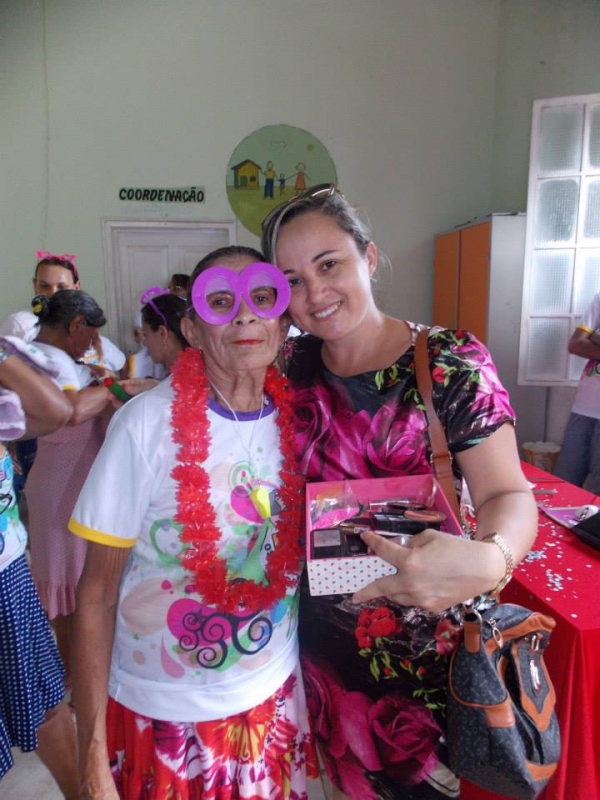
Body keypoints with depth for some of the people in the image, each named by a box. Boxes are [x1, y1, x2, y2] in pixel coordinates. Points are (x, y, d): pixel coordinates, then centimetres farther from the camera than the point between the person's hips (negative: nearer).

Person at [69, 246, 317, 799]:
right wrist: (93, 755, -10)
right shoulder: (149, 422, -19)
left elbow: (302, 556, 4)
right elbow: (98, 590, -12)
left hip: (276, 697, 3)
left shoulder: (295, 419, -8)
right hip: (162, 713, -3)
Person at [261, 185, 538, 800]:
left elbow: (509, 495, -19)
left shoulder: (450, 363, -17)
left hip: (427, 640, -3)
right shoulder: (294, 368, -5)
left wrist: (488, 560, -41)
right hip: (325, 635, 4)